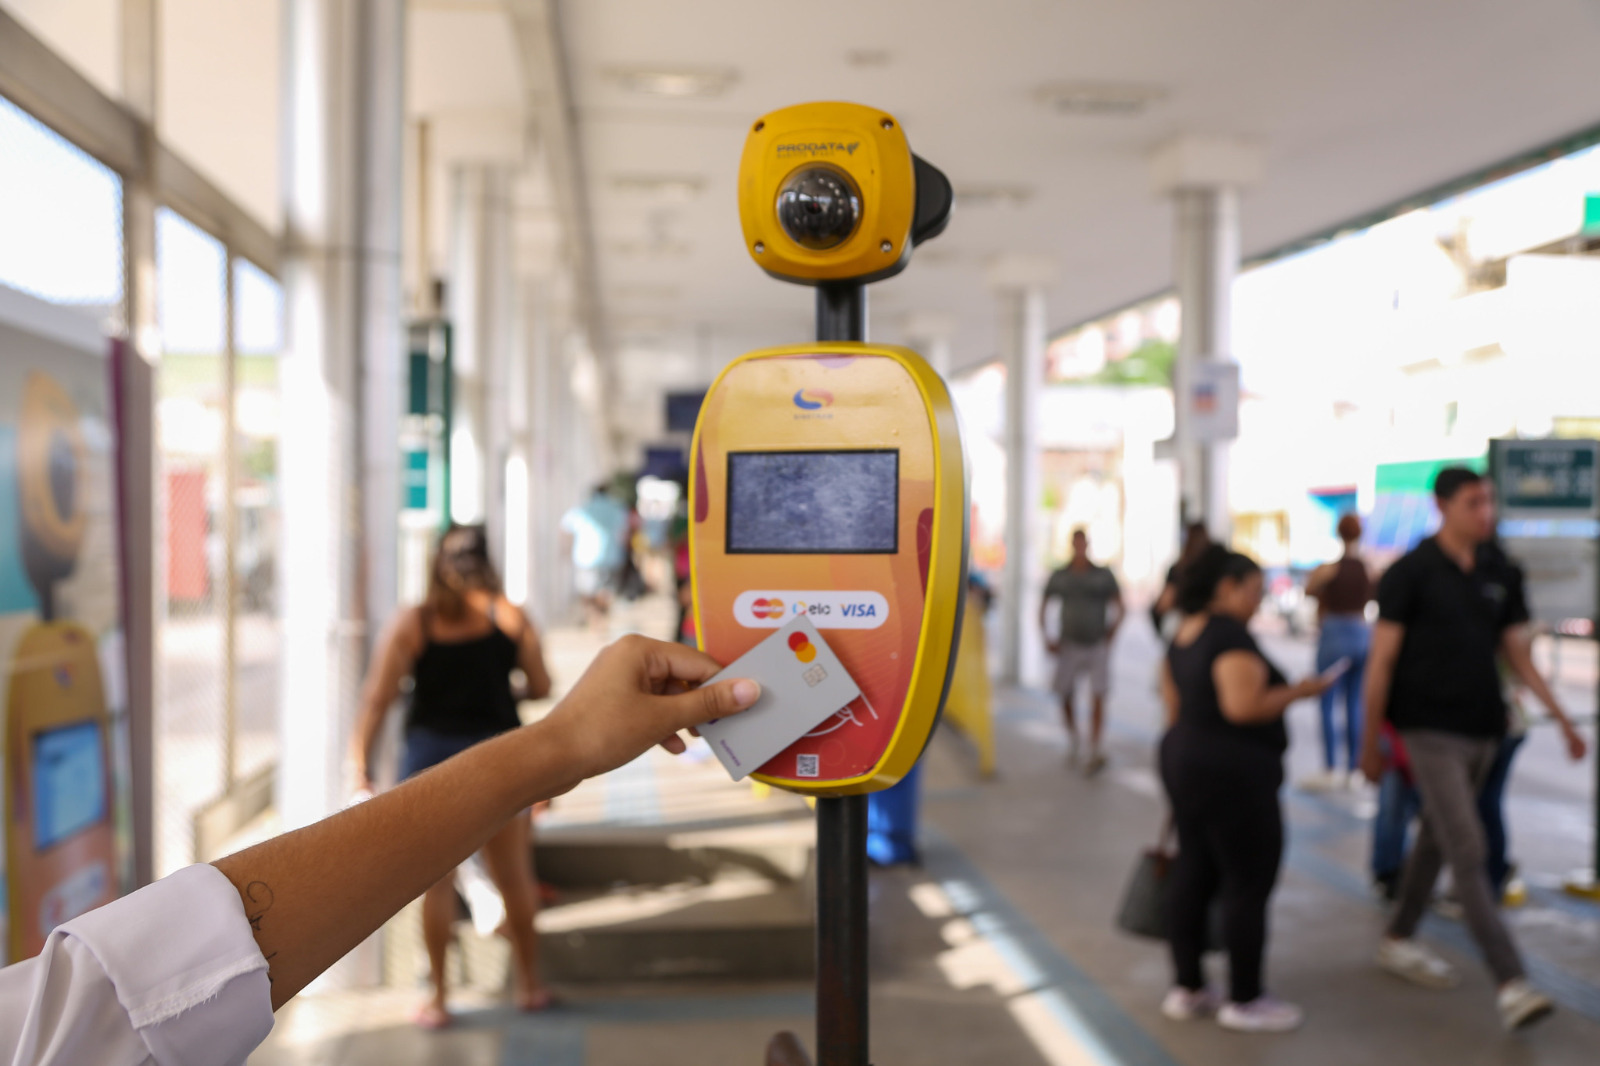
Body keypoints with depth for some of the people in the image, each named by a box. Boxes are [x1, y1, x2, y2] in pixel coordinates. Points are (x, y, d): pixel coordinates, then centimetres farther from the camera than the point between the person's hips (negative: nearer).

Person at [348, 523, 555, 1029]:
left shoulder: (411, 624, -3)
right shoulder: (511, 619, 0)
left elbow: (378, 697, -8)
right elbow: (541, 687, 3)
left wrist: (362, 759, -2)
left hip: (430, 755, -1)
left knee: (436, 882, 7)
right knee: (513, 878, 14)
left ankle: (438, 998, 12)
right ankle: (529, 982, 25)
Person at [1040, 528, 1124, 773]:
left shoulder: (1104, 576, 1)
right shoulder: (1059, 577, 3)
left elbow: (1119, 608, 8)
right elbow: (1043, 607, 12)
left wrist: (1110, 637, 1)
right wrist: (1047, 637, 3)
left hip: (1097, 645, -1)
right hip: (1069, 645, 1)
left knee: (1098, 699, -8)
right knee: (1067, 698, 4)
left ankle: (1094, 753, -5)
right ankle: (1072, 739, 30)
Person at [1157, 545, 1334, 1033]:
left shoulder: (1184, 635, 11)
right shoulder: (1231, 635, -17)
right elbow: (1243, 706, -26)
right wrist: (1297, 691, -13)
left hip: (1183, 760, 10)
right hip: (1231, 773, -10)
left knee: (1193, 873, 14)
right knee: (1249, 884, 1)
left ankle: (1187, 990, 22)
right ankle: (1245, 1001, 10)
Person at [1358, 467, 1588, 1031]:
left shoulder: (1501, 575, 8)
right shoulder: (1411, 573, -8)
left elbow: (1518, 655, 12)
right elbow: (1382, 658, -7)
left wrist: (1562, 718, 4)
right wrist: (1370, 741, -6)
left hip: (1483, 729, 6)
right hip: (1432, 730, -6)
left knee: (1437, 839, 16)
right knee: (1468, 851, -11)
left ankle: (1398, 941, 32)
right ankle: (1512, 983, -13)